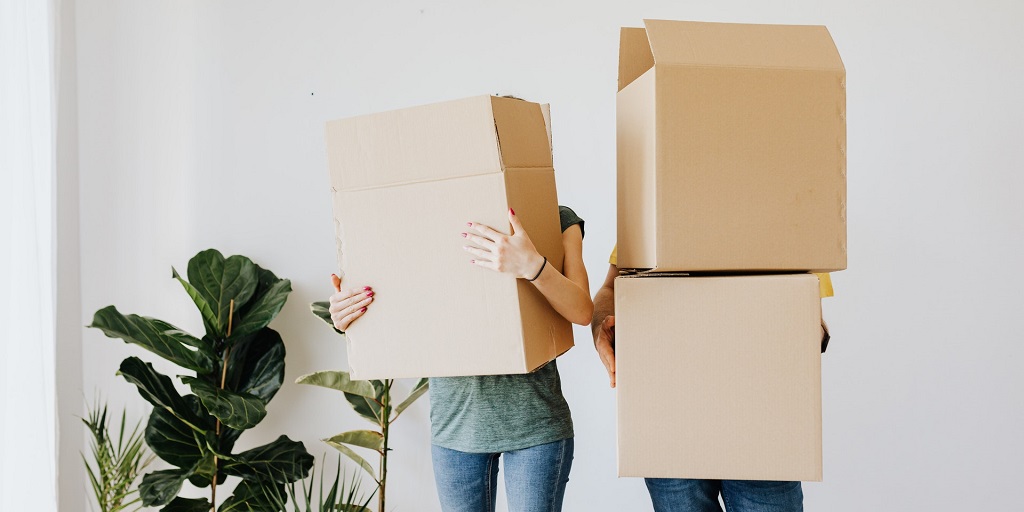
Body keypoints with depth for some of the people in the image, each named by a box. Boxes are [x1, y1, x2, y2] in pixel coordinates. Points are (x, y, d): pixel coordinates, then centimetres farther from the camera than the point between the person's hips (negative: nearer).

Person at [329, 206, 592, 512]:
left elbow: (582, 311, -15)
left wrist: (532, 265, -34)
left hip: (533, 418, -2)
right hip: (455, 417, 2)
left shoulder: (558, 219, -1)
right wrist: (346, 318, -12)